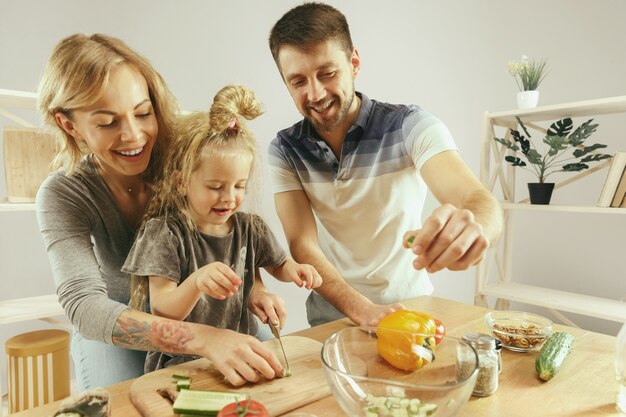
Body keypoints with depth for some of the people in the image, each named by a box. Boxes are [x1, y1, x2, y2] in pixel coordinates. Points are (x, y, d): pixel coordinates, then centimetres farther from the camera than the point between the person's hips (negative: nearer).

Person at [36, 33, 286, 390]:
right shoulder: (62, 196, -22)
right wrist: (203, 338, -50)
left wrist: (250, 287, -30)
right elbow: (84, 306, -35)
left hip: (196, 314, 1)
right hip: (115, 336, 0)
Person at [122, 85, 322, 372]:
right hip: (181, 361, -3)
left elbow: (277, 265, 19)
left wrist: (293, 270, -6)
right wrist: (196, 282, -37)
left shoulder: (250, 228, 1)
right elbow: (161, 313, -15)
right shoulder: (164, 234, -12)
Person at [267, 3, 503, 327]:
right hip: (331, 315, 1)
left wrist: (472, 229, -48)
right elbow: (302, 244, -12)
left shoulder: (410, 126, -13)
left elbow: (481, 202, -24)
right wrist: (362, 311, -27)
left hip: (409, 304, -1)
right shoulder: (284, 150, -6)